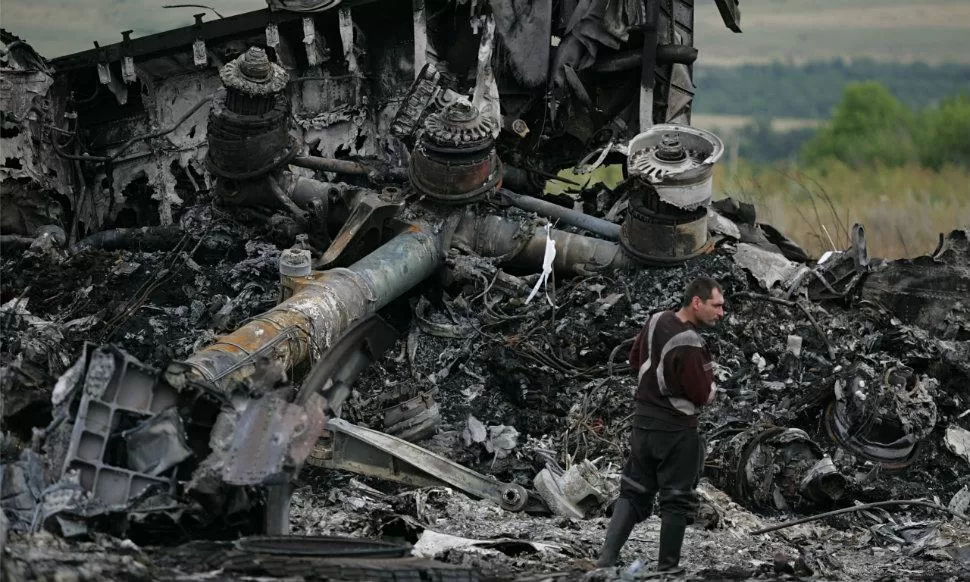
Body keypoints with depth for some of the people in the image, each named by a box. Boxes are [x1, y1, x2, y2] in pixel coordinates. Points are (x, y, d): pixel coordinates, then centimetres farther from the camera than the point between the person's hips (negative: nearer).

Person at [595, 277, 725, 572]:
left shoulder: (656, 321, 0)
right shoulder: (688, 345, -25)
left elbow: (635, 360, 15)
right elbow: (703, 396, -20)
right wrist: (708, 375, 0)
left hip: (643, 421, 8)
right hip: (676, 429, -8)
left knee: (634, 492, 13)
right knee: (677, 499, 5)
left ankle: (606, 558, 5)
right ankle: (667, 567, 10)